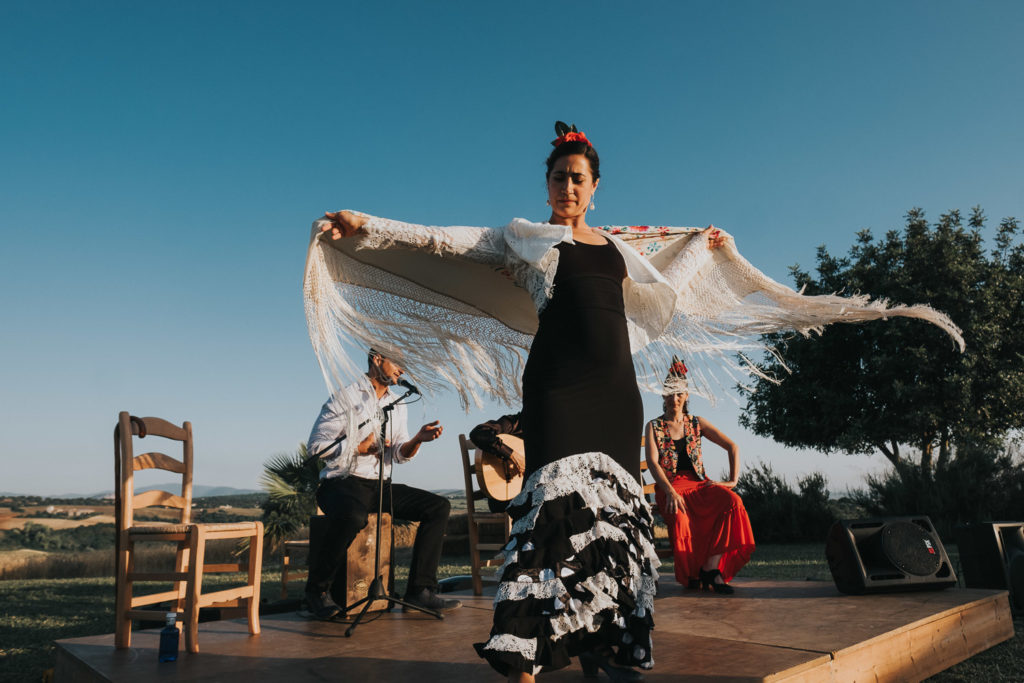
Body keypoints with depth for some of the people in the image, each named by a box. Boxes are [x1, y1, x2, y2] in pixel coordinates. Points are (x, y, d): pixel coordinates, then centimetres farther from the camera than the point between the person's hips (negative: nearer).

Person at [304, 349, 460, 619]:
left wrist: (418, 439, -9)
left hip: (381, 486, 7)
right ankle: (317, 590, -15)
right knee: (353, 517, -40)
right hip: (343, 483, -7)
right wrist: (359, 448, -15)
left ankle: (420, 589, -9)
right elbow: (317, 444, -8)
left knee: (439, 506, -8)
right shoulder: (345, 397, -4)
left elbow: (399, 454, 11)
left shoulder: (397, 404, 16)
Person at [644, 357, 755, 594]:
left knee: (731, 500, -31)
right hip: (669, 487, -2)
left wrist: (733, 480, -2)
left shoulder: (697, 423, 14)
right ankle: (690, 575, -13)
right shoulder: (654, 427, 8)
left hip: (698, 484, 3)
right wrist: (670, 492, -21)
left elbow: (732, 446, 11)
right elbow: (653, 463, -5)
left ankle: (710, 568, -26)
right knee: (679, 517, -38)